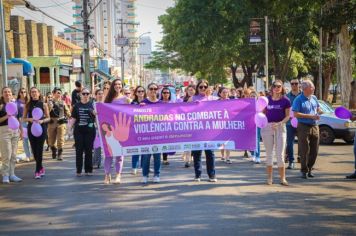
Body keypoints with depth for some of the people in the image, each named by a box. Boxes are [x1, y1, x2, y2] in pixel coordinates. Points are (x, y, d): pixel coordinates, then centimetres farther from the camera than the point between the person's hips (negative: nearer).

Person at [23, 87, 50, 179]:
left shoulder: (43, 104, 2)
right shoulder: (28, 105, 7)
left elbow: (48, 118, 3)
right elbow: (24, 118, 7)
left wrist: (42, 121, -16)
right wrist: (29, 119, -13)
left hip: (41, 128, -3)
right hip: (31, 128, 3)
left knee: (39, 150, -7)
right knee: (34, 150, 6)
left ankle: (38, 171, -3)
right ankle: (41, 168, 24)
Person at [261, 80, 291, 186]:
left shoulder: (285, 100, -2)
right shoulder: (267, 99, 5)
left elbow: (287, 116, -3)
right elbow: (263, 112, 12)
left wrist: (279, 123, -18)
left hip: (280, 127, -2)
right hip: (267, 127, 2)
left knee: (280, 154, -2)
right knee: (269, 153, 8)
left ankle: (282, 178, 6)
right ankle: (269, 177, 16)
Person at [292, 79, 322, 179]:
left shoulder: (314, 98, 10)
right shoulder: (298, 99, -9)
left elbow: (318, 109, 23)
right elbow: (296, 114, -15)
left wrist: (318, 113, -2)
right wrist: (311, 116, -18)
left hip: (314, 126, 6)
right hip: (303, 127, -6)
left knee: (314, 150, 8)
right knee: (304, 150, -1)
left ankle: (310, 168, 23)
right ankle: (304, 170, 10)